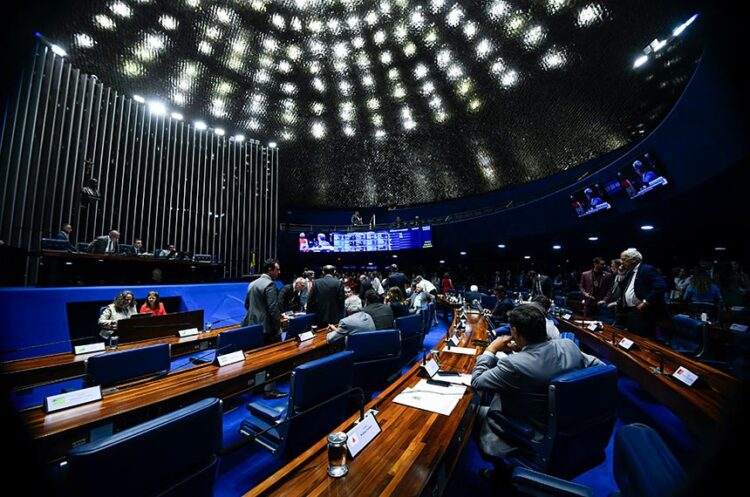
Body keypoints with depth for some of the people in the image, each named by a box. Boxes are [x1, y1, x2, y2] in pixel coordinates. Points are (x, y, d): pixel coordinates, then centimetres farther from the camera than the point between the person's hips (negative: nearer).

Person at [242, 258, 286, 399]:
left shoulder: (252, 284, 10)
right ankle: (269, 390, 8)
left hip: (253, 326, 9)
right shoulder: (269, 284, -18)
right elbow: (273, 309, -21)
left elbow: (247, 304, 17)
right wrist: (278, 327, -12)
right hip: (267, 327, -9)